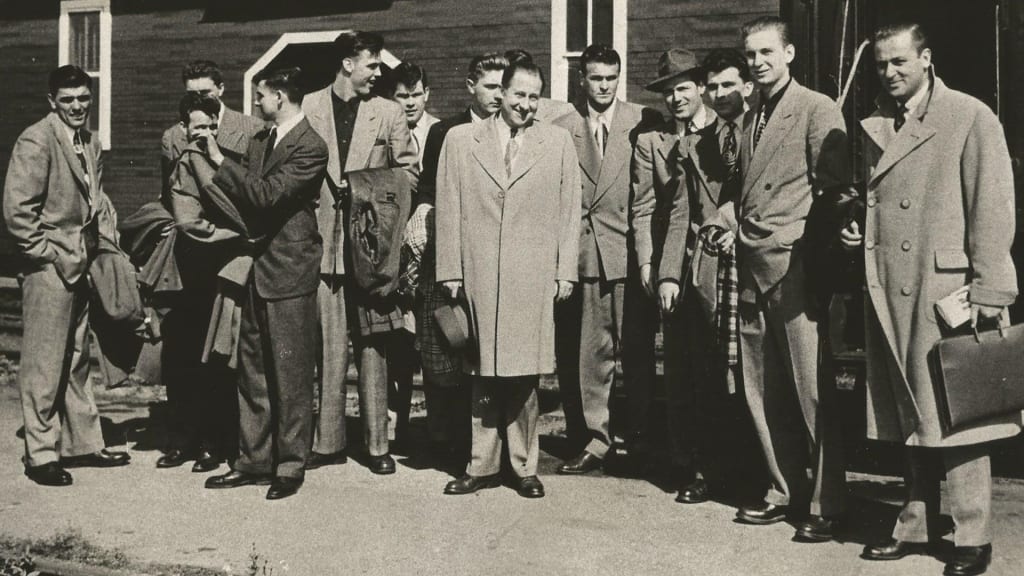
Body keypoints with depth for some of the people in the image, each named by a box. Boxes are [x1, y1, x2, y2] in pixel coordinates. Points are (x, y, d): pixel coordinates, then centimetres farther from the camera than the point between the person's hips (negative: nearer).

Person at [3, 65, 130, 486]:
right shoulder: (36, 141, -13)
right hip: (49, 269, -8)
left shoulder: (89, 142, 12)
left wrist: (109, 243, 9)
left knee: (77, 361, 16)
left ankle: (82, 443, 27)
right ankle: (41, 455, 9)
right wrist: (51, 256, -15)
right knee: (44, 365, 0)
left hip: (81, 266, 8)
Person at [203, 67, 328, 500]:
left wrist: (221, 161, -15)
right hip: (255, 269, 9)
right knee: (251, 371, 12)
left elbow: (265, 193, -21)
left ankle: (290, 466, 11)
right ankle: (253, 461, 22)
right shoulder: (261, 139, 14)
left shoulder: (311, 148, -13)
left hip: (289, 273, -8)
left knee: (290, 376, 1)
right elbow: (245, 193, 16)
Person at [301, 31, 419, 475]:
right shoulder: (307, 109, 3)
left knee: (372, 346, 3)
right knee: (327, 347, 3)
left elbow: (408, 172, 10)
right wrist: (313, 205, -3)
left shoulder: (389, 114, 6)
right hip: (321, 241, 0)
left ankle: (377, 444, 9)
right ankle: (328, 441, 11)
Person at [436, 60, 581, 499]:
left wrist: (565, 273, 3)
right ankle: (482, 466, 15)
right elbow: (448, 211, 6)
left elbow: (568, 212, 8)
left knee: (525, 376, 1)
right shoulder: (459, 140, 7)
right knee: (483, 376, 5)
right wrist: (450, 271, 2)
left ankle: (525, 467, 13)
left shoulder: (558, 142, 9)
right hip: (477, 277, 0)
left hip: (533, 279, 0)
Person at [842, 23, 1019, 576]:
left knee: (954, 413, -2)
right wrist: (857, 230, 5)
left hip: (948, 291, -6)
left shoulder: (970, 117, -4)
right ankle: (917, 525, 23)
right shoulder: (874, 127, 15)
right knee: (909, 416, 12)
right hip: (889, 294, 6)